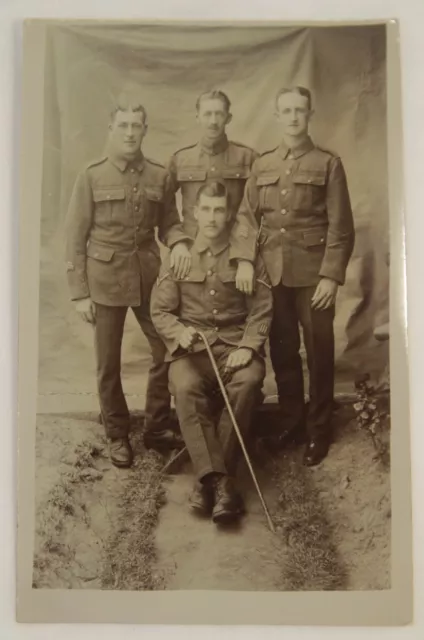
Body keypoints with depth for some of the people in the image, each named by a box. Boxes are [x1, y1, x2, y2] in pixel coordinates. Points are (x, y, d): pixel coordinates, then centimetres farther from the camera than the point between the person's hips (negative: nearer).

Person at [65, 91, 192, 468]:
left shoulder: (159, 176, 2)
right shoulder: (91, 176, -5)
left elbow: (168, 223, 9)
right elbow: (76, 238, -4)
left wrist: (179, 242, -16)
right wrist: (80, 293, -7)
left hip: (149, 278, 3)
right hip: (105, 281, -2)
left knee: (168, 349, 6)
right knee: (109, 364, 7)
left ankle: (157, 426, 26)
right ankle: (118, 435, 26)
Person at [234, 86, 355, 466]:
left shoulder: (328, 164, 1)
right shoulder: (262, 166, 11)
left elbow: (341, 227, -4)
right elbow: (247, 217, 7)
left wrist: (331, 276, -12)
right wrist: (246, 260, -8)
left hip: (313, 274, -3)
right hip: (273, 274, 3)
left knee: (319, 353, 4)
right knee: (281, 351, 9)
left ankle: (318, 430, 18)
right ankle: (291, 421, 25)